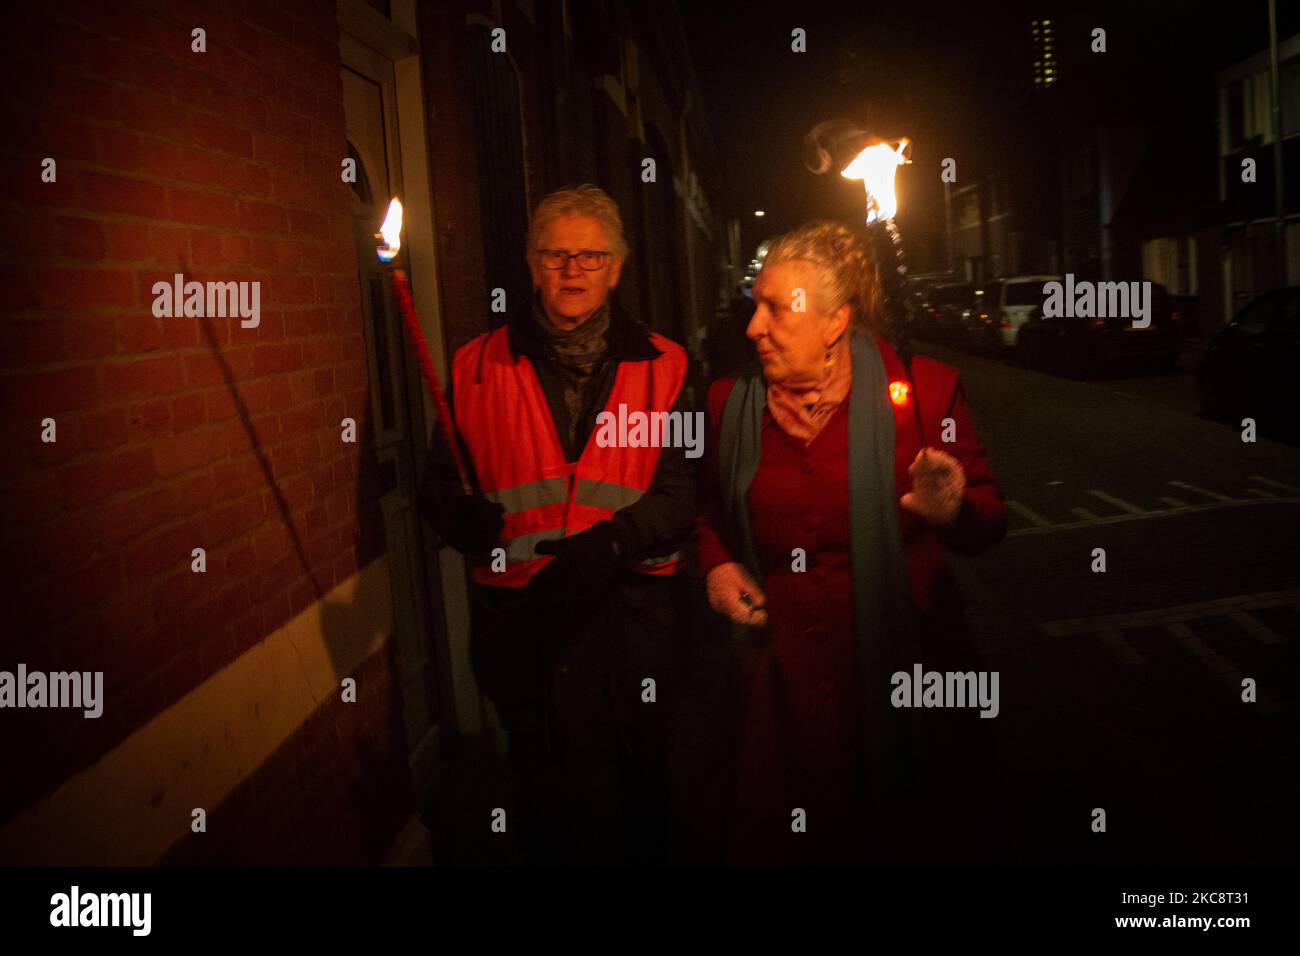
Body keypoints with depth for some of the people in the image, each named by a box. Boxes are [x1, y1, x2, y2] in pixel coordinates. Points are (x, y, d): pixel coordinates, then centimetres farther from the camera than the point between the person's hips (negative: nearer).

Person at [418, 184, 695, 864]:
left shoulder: (661, 367, 4)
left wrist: (613, 540, -22)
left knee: (641, 793, 9)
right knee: (548, 798, 10)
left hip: (633, 611, 0)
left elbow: (683, 487, -6)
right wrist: (460, 517, -13)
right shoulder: (477, 368, 7)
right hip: (520, 613, 1)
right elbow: (439, 483, 9)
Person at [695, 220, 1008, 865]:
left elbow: (988, 523, -2)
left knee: (905, 838, 14)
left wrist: (952, 513, -23)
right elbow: (713, 514, 19)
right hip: (784, 679, 2)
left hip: (904, 674, -1)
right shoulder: (731, 404, 2)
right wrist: (716, 565, -1)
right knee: (781, 839, 10)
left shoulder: (922, 391, -5)